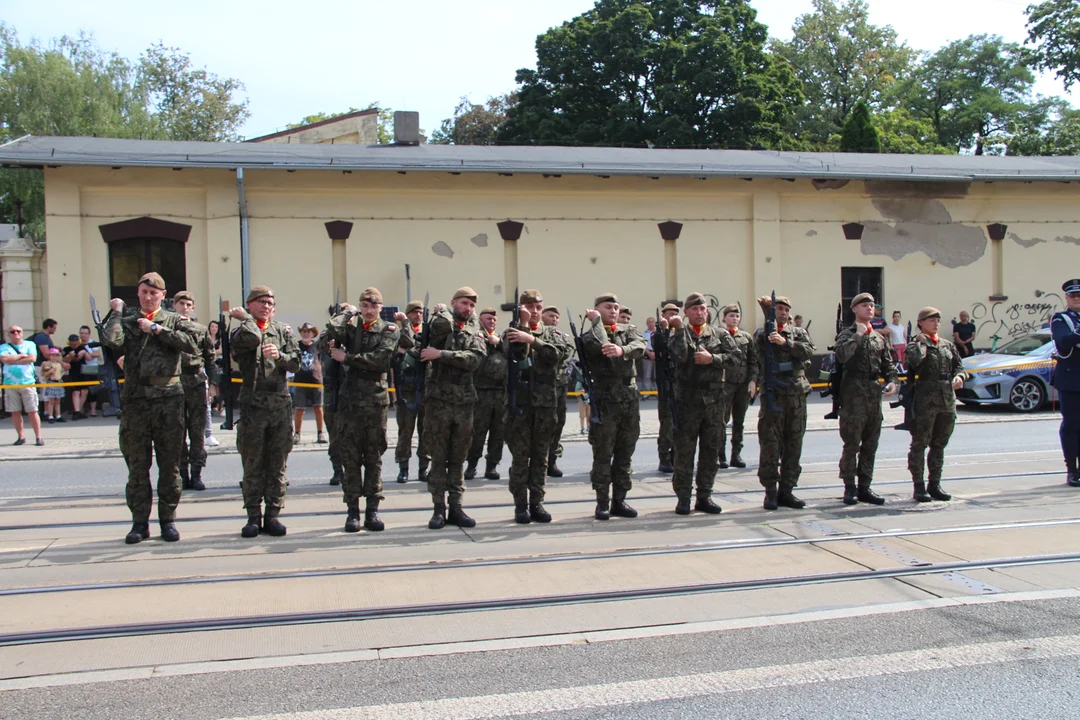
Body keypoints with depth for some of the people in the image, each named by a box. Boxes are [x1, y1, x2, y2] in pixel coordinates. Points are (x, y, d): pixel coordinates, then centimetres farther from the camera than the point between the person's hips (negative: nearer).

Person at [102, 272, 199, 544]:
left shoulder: (174, 320, 8)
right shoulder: (127, 321, 9)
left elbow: (190, 344, -11)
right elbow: (112, 341, -12)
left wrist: (156, 329, -10)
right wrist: (116, 312, 0)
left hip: (169, 399, -1)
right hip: (135, 399, 1)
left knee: (169, 464, 4)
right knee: (137, 465, 6)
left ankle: (168, 519, 13)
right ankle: (140, 521, 14)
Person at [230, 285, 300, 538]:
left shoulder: (282, 330, 12)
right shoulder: (241, 331, 3)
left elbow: (295, 363, 5)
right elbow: (252, 338, -21)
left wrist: (280, 356, -14)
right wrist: (246, 318, -4)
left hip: (280, 403, 3)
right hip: (253, 403, -2)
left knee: (277, 464, 5)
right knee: (252, 464, 2)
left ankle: (273, 514, 12)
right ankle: (253, 516, 9)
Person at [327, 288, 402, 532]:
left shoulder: (389, 330, 4)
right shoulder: (351, 328, 9)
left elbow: (380, 359, -13)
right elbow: (333, 330, -15)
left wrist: (347, 358, -9)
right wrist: (348, 313, 1)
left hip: (376, 401, -1)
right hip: (350, 400, 1)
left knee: (374, 458, 5)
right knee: (351, 458, 3)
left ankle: (372, 510, 11)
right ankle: (353, 511, 9)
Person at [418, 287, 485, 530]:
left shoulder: (475, 333, 10)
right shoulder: (441, 324, 3)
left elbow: (473, 359, -10)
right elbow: (443, 324, -24)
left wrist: (441, 354, -16)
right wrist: (442, 311, -3)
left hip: (464, 402, 3)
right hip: (439, 399, -3)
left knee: (458, 459, 9)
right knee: (439, 459, 3)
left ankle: (456, 507, 15)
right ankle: (439, 508, 9)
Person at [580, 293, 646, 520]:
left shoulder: (628, 330, 13)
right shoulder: (590, 333, 3)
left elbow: (640, 346, -9)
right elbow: (601, 345, -20)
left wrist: (622, 350, -30)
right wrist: (596, 321, -6)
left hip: (630, 396, 4)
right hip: (604, 397, -4)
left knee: (625, 453, 8)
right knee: (603, 453, -2)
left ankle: (619, 500, 16)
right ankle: (602, 502, 6)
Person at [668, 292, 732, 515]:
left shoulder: (718, 334, 10)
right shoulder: (680, 334, 4)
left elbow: (730, 357, -1)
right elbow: (680, 356, -16)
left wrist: (711, 358, -15)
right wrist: (680, 329, -12)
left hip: (714, 399, 3)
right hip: (687, 399, -3)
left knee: (710, 449, 7)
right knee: (684, 450, -1)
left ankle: (704, 496, 15)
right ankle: (683, 497, 6)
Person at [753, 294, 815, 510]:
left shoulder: (798, 332, 14)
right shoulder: (762, 332, 7)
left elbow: (808, 350, -5)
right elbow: (759, 342, -17)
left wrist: (785, 342, -19)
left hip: (796, 393, 3)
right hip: (772, 393, -3)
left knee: (793, 444, 6)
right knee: (770, 444, -3)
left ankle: (786, 490, 14)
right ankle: (771, 491, 5)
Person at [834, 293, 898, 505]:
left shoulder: (880, 338, 16)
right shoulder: (847, 334, -2)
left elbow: (888, 365, 18)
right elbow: (841, 356, -22)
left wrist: (892, 381, 0)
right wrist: (858, 335, -16)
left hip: (874, 392, 6)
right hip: (854, 392, -6)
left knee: (870, 444, 9)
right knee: (852, 443, -4)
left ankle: (865, 487, 16)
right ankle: (850, 487, 4)